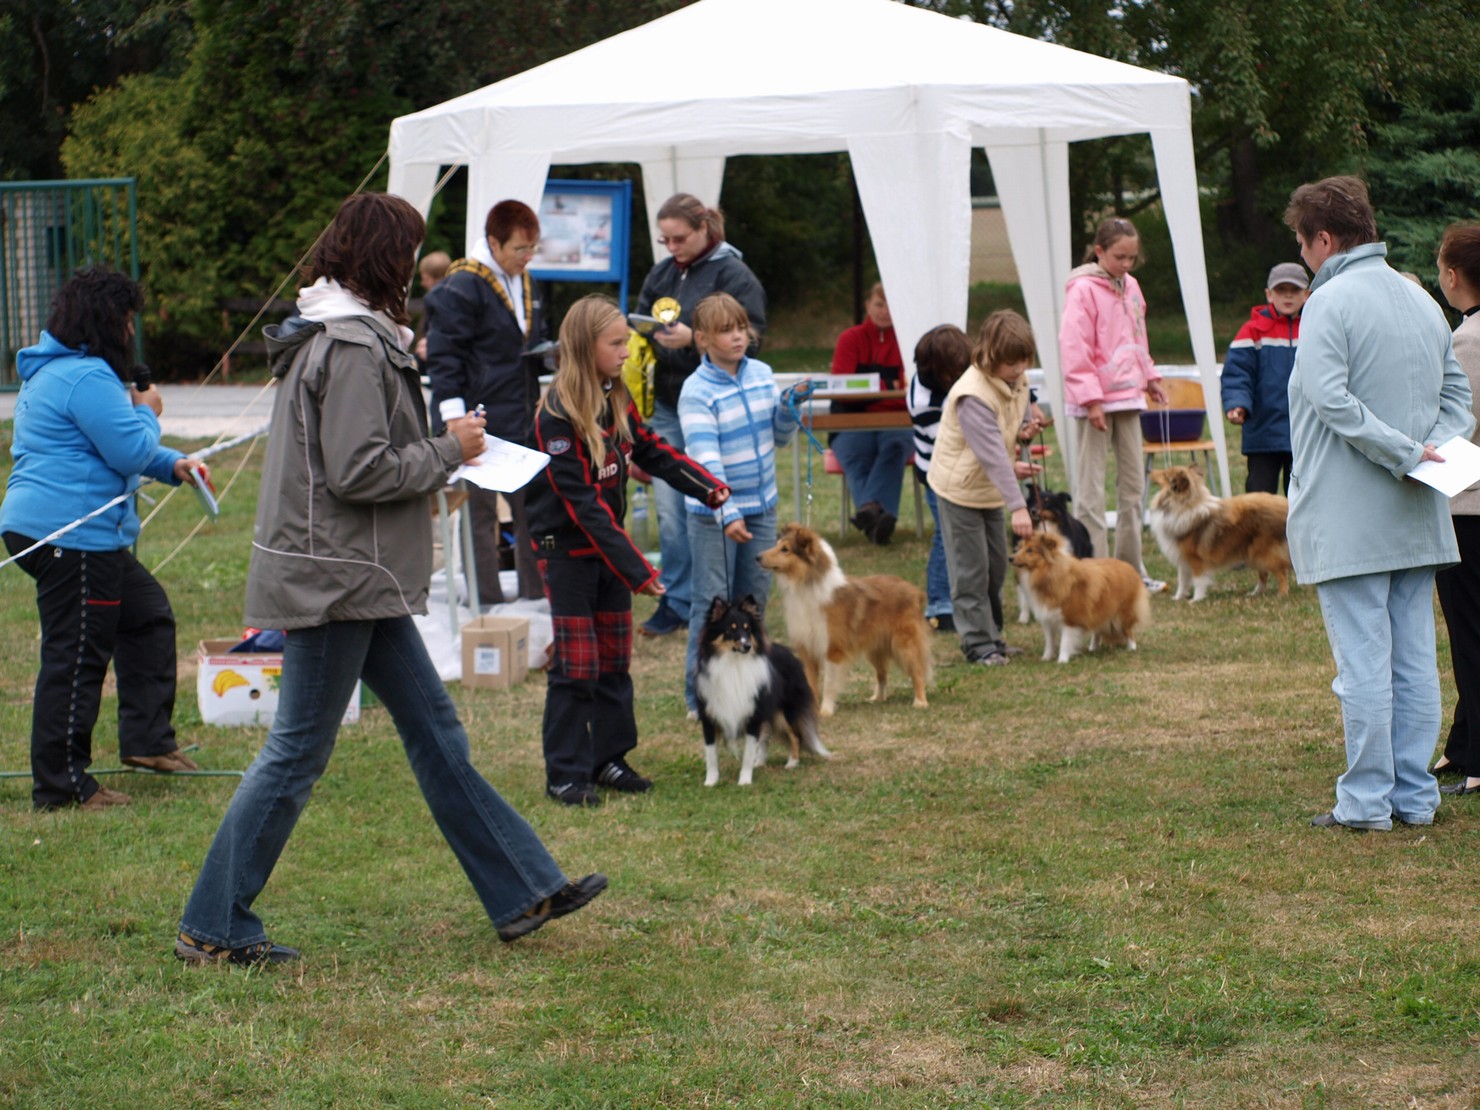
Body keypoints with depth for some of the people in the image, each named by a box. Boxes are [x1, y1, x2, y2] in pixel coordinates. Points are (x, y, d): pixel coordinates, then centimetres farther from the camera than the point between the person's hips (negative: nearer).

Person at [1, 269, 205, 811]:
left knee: (147, 612, 21)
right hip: (73, 535, -12)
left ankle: (147, 740, 23)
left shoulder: (52, 371, 18)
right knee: (76, 658, -6)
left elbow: (111, 444, 26)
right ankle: (62, 786, -1)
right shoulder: (86, 379, -18)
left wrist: (173, 464, 14)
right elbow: (130, 451, -20)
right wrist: (148, 413, 1)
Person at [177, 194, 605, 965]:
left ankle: (522, 892, 19)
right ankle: (213, 929, 5)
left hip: (364, 581, 11)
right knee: (297, 752, -3)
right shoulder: (355, 347, -19)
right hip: (336, 578, -11)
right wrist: (449, 451, -11)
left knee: (434, 729, 13)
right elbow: (359, 471, -24)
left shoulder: (340, 336, 13)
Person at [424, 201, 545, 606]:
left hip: (521, 421, 8)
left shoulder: (525, 284, 14)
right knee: (480, 511, 0)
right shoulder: (460, 287, -13)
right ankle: (486, 600, 6)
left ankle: (536, 589, 21)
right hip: (481, 421, -8)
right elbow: (444, 356, -15)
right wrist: (454, 417, -21)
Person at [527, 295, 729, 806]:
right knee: (577, 664, -6)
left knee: (614, 658, 10)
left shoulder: (616, 398, 4)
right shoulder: (557, 414, -22)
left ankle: (609, 758, 20)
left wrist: (711, 489, -6)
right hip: (567, 549, -8)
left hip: (607, 541, 8)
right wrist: (636, 569, -25)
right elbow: (582, 502, -24)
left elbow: (654, 452, 11)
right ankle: (565, 774, 1)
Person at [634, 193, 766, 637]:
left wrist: (692, 340, -24)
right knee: (670, 510, 4)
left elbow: (749, 339, -14)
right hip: (667, 405, 6)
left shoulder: (733, 275, -8)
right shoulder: (662, 274, 12)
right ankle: (676, 601, 12)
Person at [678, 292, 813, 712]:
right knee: (713, 602, -2)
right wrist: (727, 515, -30)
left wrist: (789, 407, -9)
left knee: (755, 597, 11)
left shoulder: (762, 374, 3)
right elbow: (705, 458, -22)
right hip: (713, 513, -6)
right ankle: (700, 695, 5)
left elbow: (780, 438, 12)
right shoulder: (697, 390, -15)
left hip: (761, 505, 6)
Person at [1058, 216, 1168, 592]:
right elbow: (1074, 348, -16)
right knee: (1091, 487, -4)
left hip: (1128, 396, 8)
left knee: (1133, 482, 11)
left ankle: (1131, 568, 18)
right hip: (1094, 403, -8)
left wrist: (1149, 377, 16)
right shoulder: (1083, 290, -12)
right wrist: (1091, 399, -18)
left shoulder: (1130, 286, 12)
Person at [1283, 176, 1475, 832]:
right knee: (1414, 658, 10)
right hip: (1418, 516, 7)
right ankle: (1414, 796, 13)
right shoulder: (1422, 301, 14)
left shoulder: (1332, 301, -12)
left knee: (1363, 660, -4)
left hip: (1349, 517, -7)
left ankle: (1366, 802, -2)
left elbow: (1331, 398, -22)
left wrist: (1404, 452, -18)